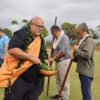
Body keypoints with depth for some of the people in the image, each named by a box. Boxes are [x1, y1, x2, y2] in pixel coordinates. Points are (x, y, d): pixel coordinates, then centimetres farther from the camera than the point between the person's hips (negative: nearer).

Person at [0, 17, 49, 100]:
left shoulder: (41, 39, 14)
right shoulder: (22, 34, -8)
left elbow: (44, 55, 22)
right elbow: (12, 49, -23)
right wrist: (32, 58, -24)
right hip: (19, 79, -6)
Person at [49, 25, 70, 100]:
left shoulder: (64, 38, -16)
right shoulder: (56, 38, 10)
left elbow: (62, 52, -22)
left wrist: (53, 58, -14)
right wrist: (51, 58, 6)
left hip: (64, 61, -9)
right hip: (58, 61, 9)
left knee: (64, 80, -1)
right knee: (58, 79, 17)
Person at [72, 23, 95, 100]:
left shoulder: (89, 40, -14)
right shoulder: (83, 40, 15)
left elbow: (87, 55, -25)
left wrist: (77, 50, -13)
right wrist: (75, 57, 5)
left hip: (86, 71, -9)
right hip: (82, 70, 9)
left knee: (86, 92, -3)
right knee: (84, 91, 18)